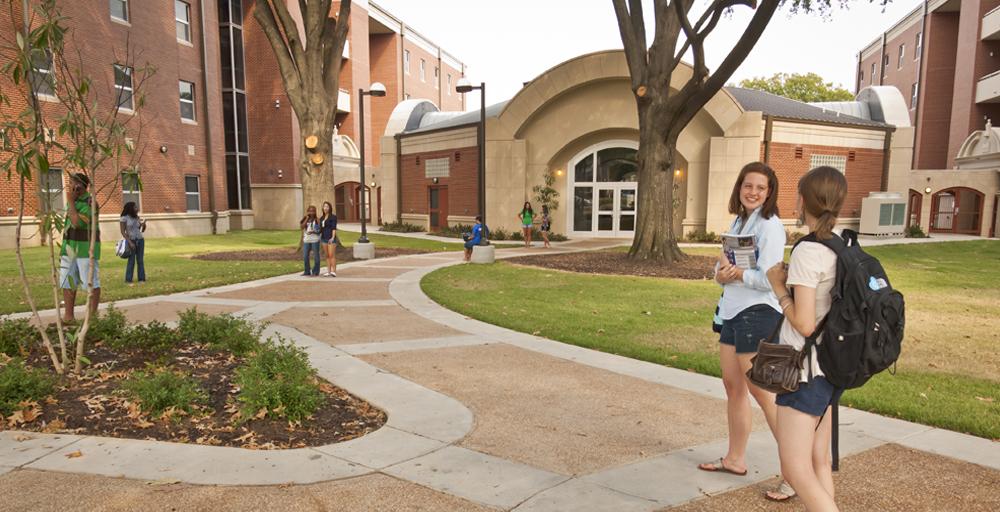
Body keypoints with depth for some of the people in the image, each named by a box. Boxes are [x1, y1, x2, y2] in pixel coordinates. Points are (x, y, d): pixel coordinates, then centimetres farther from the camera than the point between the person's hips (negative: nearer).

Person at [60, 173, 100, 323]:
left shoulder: (90, 203, -13)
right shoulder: (74, 202, 13)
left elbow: (77, 223, -24)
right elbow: (70, 225, 21)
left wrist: (71, 201, -17)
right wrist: (64, 247, 20)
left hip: (86, 249, -8)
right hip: (70, 249, 8)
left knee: (91, 283, -1)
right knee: (67, 283, 6)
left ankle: (93, 315, 6)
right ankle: (68, 316, 12)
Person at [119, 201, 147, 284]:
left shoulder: (137, 218, 10)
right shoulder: (124, 218, -5)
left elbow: (142, 231, 14)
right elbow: (123, 232, -8)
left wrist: (144, 225, -7)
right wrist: (130, 242, -15)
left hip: (140, 240, 4)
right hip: (131, 241, -4)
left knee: (140, 260, 2)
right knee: (131, 261, -7)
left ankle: (142, 278, 4)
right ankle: (128, 279, -2)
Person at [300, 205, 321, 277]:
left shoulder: (317, 220, -1)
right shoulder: (305, 220, 11)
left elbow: (320, 230, -5)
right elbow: (302, 226, -6)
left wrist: (313, 232, -21)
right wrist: (307, 218, -7)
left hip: (315, 240, -4)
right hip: (306, 240, 4)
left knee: (316, 256, 1)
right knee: (305, 256, 3)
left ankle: (315, 272, 9)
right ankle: (307, 271, 13)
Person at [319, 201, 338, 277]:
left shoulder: (333, 217, -7)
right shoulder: (322, 218, 12)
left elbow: (334, 228, -15)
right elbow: (321, 229, 15)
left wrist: (333, 238, -26)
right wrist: (320, 240, 12)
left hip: (331, 238, -6)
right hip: (324, 238, 6)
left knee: (332, 255, -11)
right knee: (327, 255, 7)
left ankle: (334, 271, -11)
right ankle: (328, 271, 8)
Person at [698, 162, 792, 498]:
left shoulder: (770, 226, -13)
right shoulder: (738, 221, 13)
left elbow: (768, 280, -21)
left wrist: (734, 272, -13)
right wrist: (721, 273, -9)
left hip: (758, 315, -8)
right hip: (732, 312, 9)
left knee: (763, 394, -4)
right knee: (733, 386, 15)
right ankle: (735, 459, 29)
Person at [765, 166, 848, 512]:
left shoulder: (807, 251, -19)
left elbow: (804, 324, -21)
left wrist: (778, 285, -8)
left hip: (806, 370, -9)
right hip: (833, 368, 9)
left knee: (796, 471, -2)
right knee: (819, 462, 19)